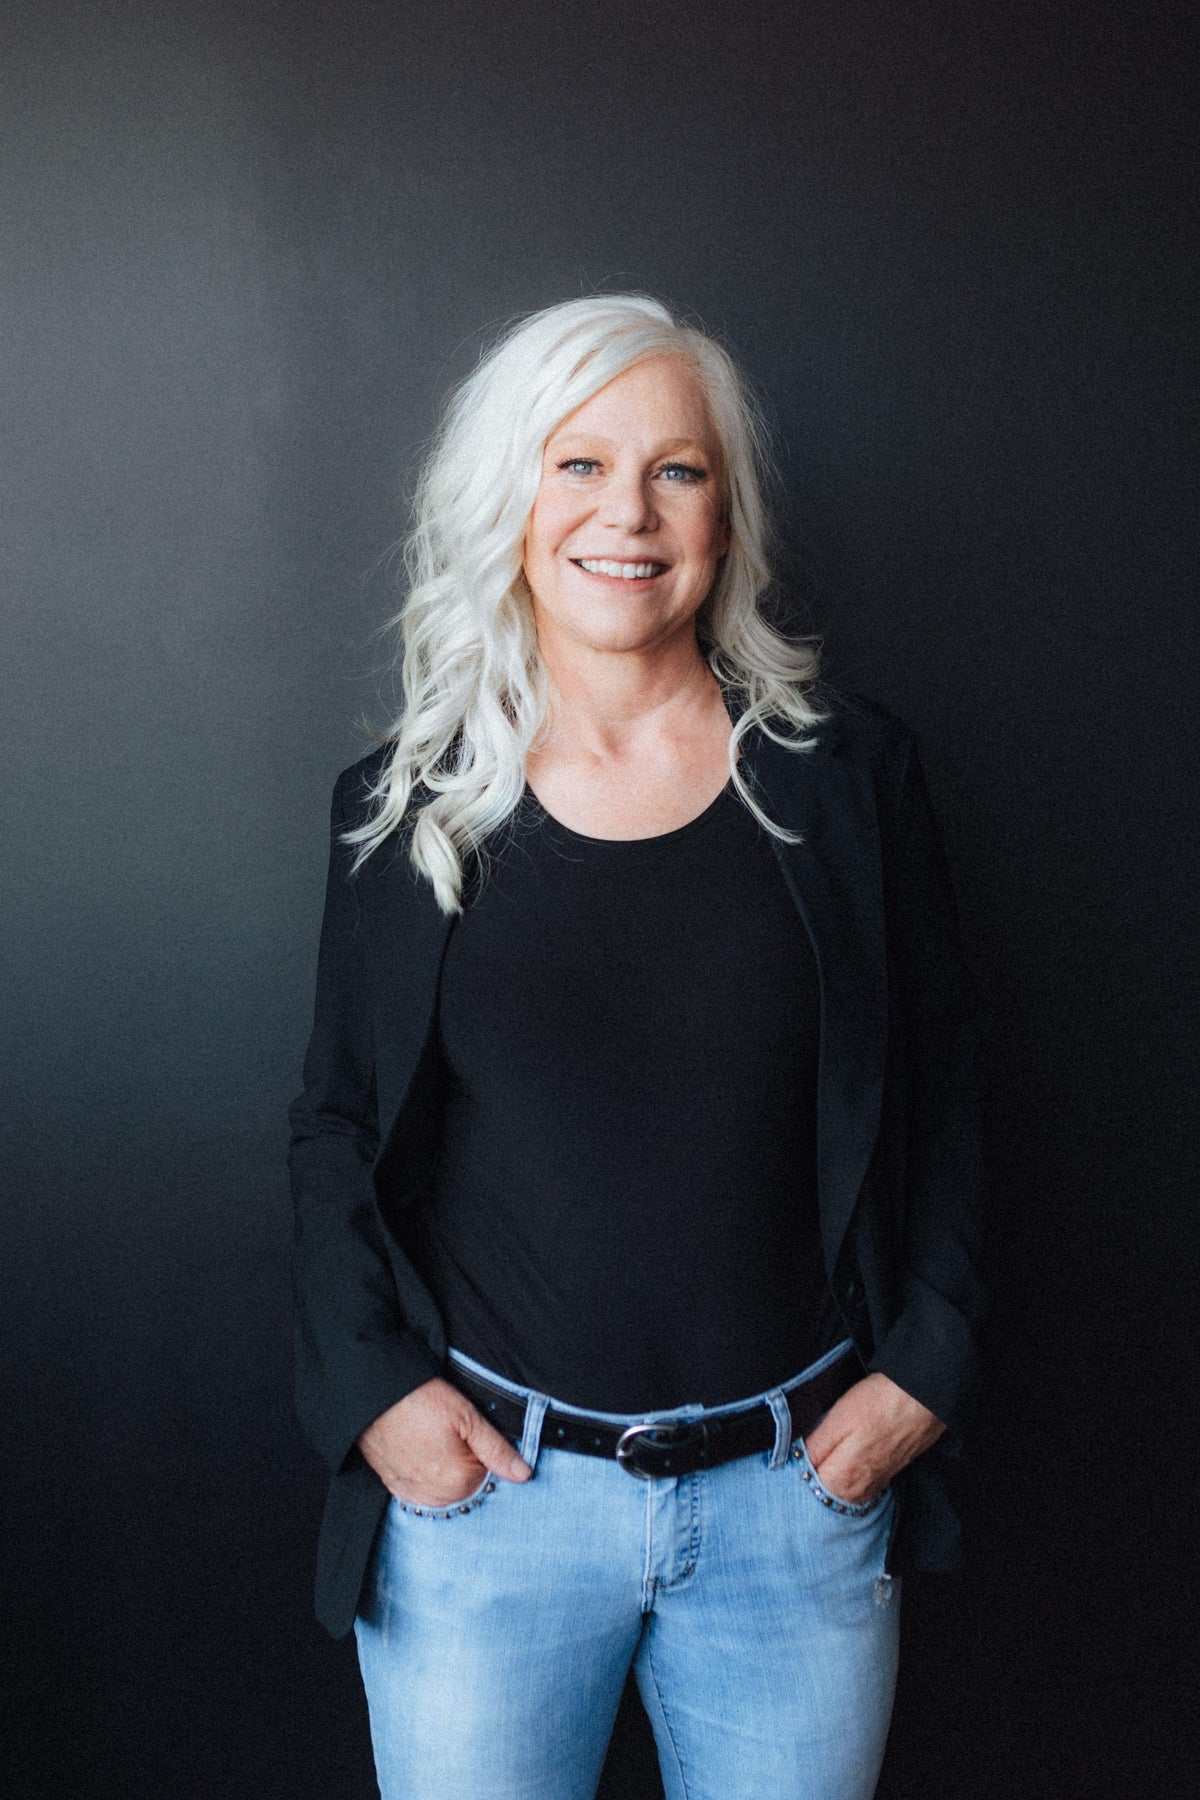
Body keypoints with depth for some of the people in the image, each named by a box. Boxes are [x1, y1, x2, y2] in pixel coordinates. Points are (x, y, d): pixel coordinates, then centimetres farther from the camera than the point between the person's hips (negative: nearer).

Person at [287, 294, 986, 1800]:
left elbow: (938, 1085, 5)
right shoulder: (406, 804, -1)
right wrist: (371, 1386, -5)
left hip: (802, 1497, 1)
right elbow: (337, 1124, 6)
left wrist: (924, 1365, -3)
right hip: (481, 1488, 0)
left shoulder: (849, 775, -1)